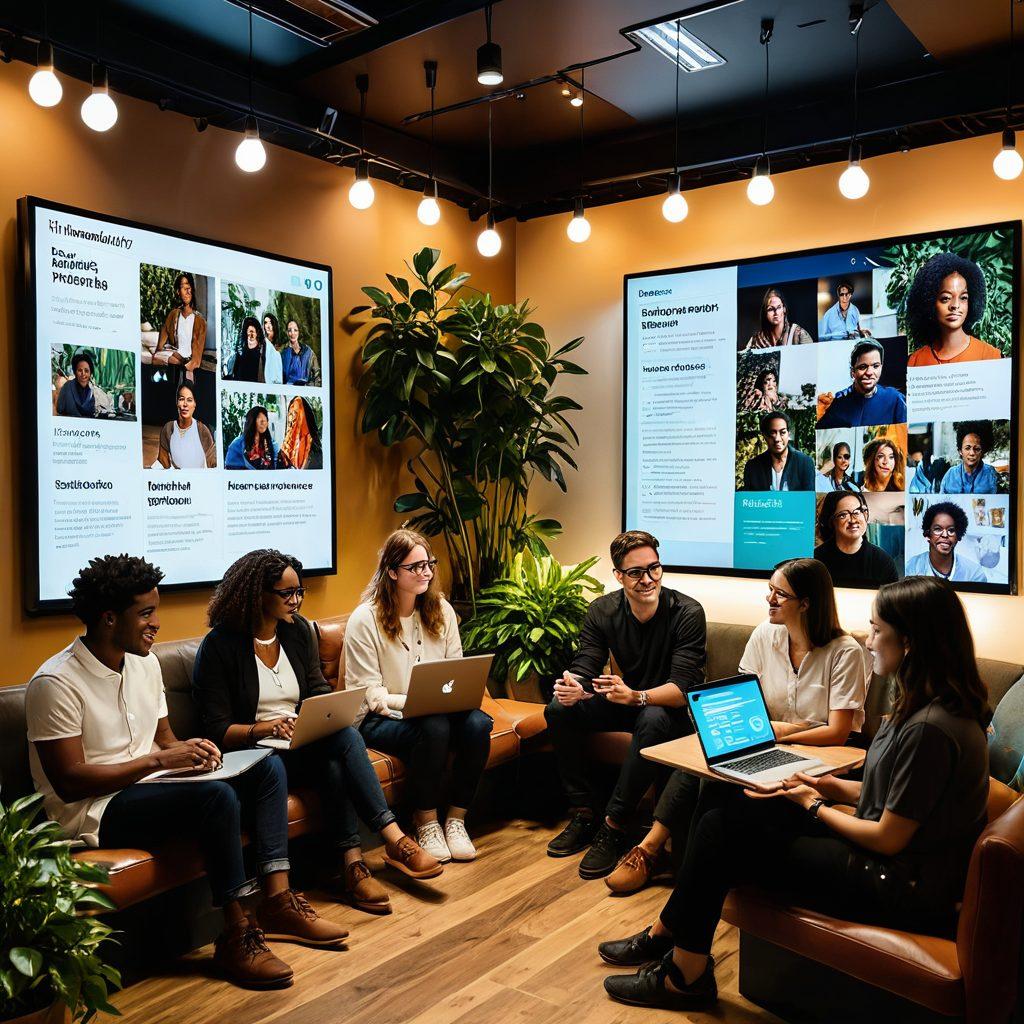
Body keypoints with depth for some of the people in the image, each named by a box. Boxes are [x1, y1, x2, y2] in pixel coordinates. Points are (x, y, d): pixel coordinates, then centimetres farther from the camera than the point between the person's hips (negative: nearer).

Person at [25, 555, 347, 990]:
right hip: (94, 810, -9)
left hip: (148, 785, 9)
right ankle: (237, 936, -19)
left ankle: (277, 899, -8)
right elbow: (69, 783, -21)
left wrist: (189, 750, -8)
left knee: (267, 766, -4)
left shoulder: (145, 663, 8)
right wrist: (158, 760, -24)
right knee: (217, 796, -31)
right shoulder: (55, 684, -17)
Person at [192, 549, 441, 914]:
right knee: (344, 739, -31)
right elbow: (218, 730, -11)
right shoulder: (219, 646, -9)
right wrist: (265, 728, -29)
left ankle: (352, 867, -33)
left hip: (303, 744, 5)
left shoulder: (298, 630, 9)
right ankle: (394, 840, -31)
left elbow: (318, 689, 13)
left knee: (334, 764, -32)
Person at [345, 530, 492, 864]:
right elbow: (369, 694, -12)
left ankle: (456, 817, -9)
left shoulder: (442, 610, 6)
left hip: (437, 711, 5)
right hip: (381, 719, -5)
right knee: (435, 728, -35)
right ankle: (425, 821, -13)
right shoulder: (364, 620, -10)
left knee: (477, 723, -27)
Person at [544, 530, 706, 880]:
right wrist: (573, 688, -39)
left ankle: (613, 826, -27)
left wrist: (635, 696, -47)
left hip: (671, 708, -4)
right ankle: (585, 813, -8)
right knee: (559, 709, -17)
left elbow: (683, 689, -28)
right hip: (626, 702, 5)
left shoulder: (688, 613, -21)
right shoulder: (602, 611, -8)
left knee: (653, 720, -38)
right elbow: (584, 670, -13)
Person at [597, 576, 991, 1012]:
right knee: (723, 821, 3)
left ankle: (684, 976, 13)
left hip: (905, 890, -9)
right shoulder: (924, 705, 4)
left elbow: (888, 838, -21)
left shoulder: (929, 729, -27)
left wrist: (815, 805, -7)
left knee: (724, 838, -7)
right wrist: (834, 786, 2)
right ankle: (665, 940, 14)